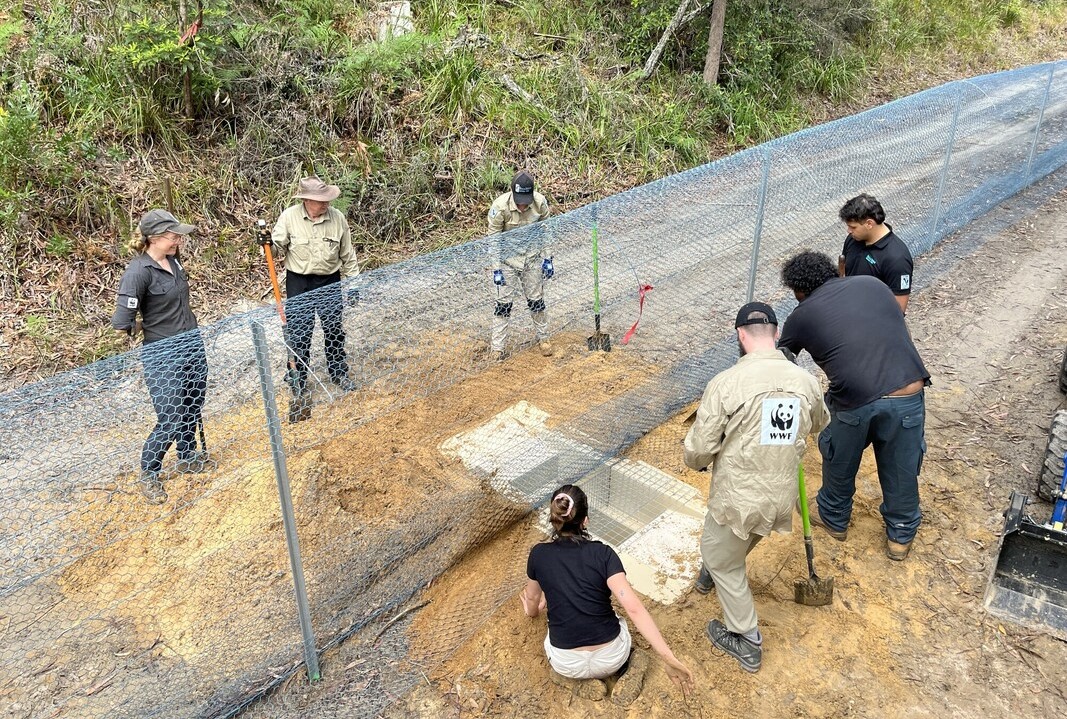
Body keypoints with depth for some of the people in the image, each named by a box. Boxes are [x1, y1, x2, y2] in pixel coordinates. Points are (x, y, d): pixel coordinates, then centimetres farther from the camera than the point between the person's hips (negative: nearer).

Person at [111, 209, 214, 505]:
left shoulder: (173, 260, 2)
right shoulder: (138, 272, -21)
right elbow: (122, 323, -23)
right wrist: (146, 327, -4)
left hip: (193, 345, 7)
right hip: (163, 356, -7)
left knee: (193, 408, 20)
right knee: (170, 420, -1)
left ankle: (188, 457, 42)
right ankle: (148, 474, 22)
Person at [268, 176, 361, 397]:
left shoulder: (337, 217, -7)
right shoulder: (289, 217, -11)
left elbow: (347, 255, 3)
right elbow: (279, 250, -3)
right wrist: (269, 245, -25)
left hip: (330, 282, 2)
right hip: (299, 283, -2)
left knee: (335, 330, 15)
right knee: (299, 334, 3)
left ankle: (339, 373, 37)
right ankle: (299, 382, 20)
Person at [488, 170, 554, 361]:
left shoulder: (540, 202, -16)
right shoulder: (500, 206, -24)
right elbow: (493, 239, -14)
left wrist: (547, 259, -1)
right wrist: (496, 268, -15)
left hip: (533, 257, 2)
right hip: (507, 257, -2)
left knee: (536, 300, 11)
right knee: (503, 303, 0)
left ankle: (543, 337, 31)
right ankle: (498, 347, 11)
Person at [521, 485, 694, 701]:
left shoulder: (539, 554, -6)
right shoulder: (603, 553, -12)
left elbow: (532, 599, 14)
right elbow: (634, 608, -23)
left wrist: (531, 610, 39)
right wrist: (670, 660, -23)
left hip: (566, 664, -1)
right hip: (611, 658, 1)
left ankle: (586, 681, 15)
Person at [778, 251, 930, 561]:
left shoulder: (802, 316, 7)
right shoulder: (873, 284, 15)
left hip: (855, 400, -3)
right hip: (908, 394, 3)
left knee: (840, 463, 25)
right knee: (902, 470, 23)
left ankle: (834, 518, 47)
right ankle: (900, 536, 42)